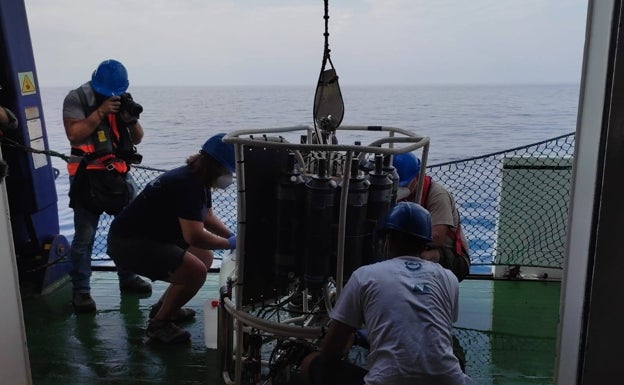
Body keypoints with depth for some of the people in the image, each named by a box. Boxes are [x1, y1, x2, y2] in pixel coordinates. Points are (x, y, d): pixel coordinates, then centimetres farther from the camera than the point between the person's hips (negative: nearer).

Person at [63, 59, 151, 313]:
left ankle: (128, 279, 25)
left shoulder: (122, 100, 8)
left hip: (119, 173, 5)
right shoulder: (76, 99, -5)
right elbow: (73, 134, -16)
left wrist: (131, 119, -10)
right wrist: (100, 111, -20)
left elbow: (137, 139, 9)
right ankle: (80, 291, 5)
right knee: (84, 236, -3)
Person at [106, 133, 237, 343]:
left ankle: (163, 308, 25)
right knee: (196, 270, -22)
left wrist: (234, 236, 7)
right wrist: (229, 244, -17)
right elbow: (194, 236, -32)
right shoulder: (188, 184, -26)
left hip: (150, 236, 11)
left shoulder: (198, 181, 6)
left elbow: (207, 217, 20)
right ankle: (159, 323, -1)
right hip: (127, 244, -11)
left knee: (205, 257, 13)